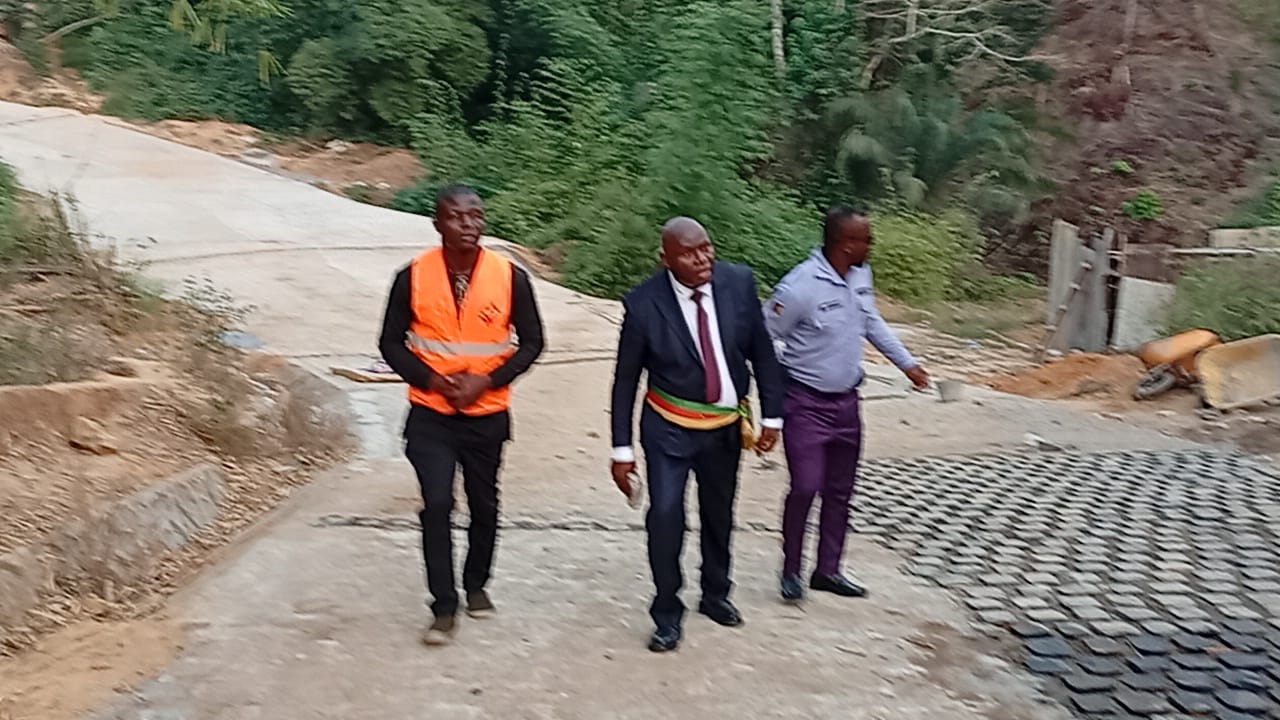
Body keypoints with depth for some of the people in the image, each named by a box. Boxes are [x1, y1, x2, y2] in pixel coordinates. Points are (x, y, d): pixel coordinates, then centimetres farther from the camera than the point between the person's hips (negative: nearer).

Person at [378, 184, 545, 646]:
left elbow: (531, 342, -2)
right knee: (437, 505, -8)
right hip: (430, 416, -1)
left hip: (487, 415, 1)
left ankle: (476, 584, 37)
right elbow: (392, 343, -2)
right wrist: (434, 380, -16)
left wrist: (486, 381, -14)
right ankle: (444, 608, 5)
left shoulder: (511, 277, -10)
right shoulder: (413, 277, -9)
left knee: (484, 505, 14)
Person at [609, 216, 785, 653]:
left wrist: (772, 415, -1)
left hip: (727, 426, 3)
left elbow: (762, 351, -1)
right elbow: (625, 380, -10)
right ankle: (667, 613, 5)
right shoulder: (643, 303, -19)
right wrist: (622, 449, -10)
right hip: (669, 428, -3)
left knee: (719, 514, 17)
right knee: (665, 514, -15)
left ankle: (715, 595, 41)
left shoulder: (739, 282, -12)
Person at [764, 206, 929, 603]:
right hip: (806, 402, -7)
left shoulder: (861, 275, -1)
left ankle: (827, 570, 26)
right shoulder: (800, 286, -23)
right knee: (806, 487, -9)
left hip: (847, 401, 7)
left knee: (840, 492, 12)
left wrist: (907, 362, 16)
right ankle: (791, 570, 11)